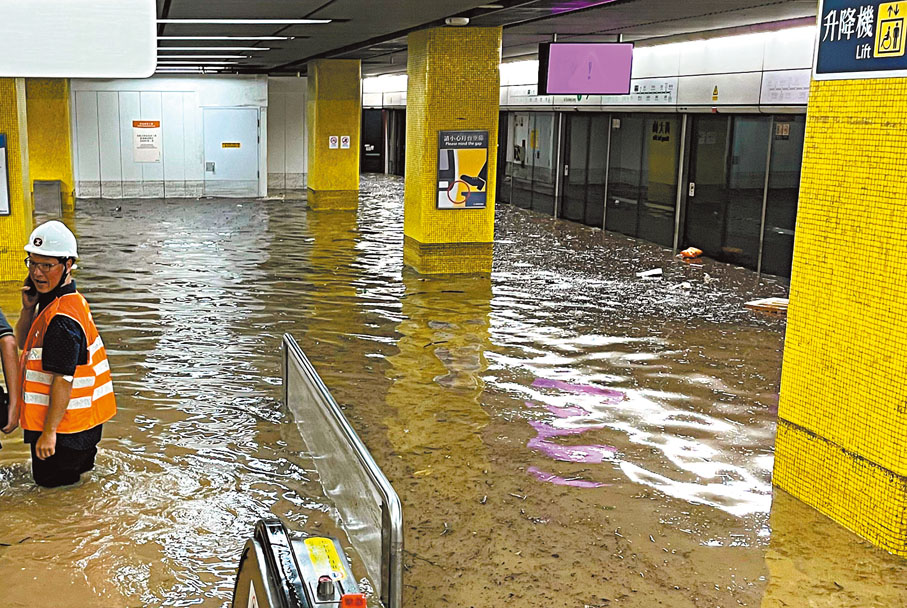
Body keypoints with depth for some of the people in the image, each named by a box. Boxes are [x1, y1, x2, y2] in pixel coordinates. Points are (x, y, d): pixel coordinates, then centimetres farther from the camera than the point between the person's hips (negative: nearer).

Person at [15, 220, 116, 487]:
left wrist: (49, 431, -23)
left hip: (66, 425, -10)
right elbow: (23, 343, 16)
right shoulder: (50, 301, 6)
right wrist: (28, 308, -3)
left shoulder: (62, 318, -26)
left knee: (52, 485, 4)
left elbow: (63, 379, -27)